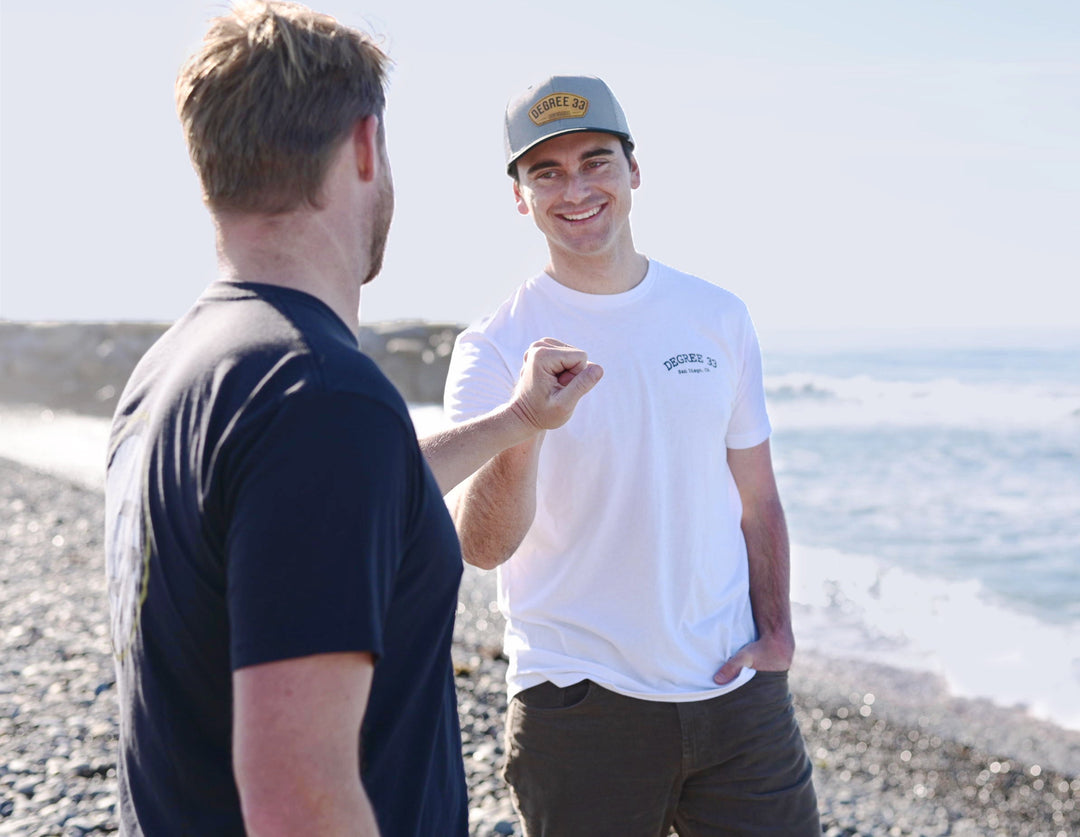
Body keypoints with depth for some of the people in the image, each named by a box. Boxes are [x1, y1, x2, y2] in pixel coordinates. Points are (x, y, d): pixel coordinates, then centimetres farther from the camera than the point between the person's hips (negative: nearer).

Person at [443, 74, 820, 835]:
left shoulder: (718, 317, 5)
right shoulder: (495, 348, -7)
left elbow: (756, 496, 12)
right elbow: (482, 547, -18)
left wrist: (777, 631, 2)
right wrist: (523, 427, -35)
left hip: (734, 689, 3)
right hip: (578, 704, -3)